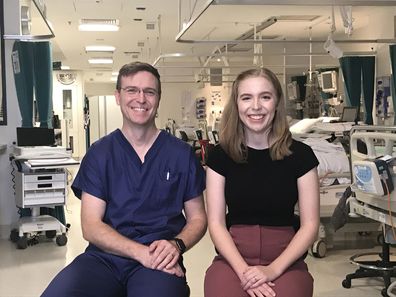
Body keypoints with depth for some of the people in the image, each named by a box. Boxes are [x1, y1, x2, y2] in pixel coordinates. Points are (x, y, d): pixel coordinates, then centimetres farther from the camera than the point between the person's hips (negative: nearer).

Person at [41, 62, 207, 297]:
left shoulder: (182, 154, 6)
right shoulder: (99, 154, 6)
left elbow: (197, 218, 11)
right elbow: (91, 225, -1)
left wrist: (176, 245, -12)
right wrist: (141, 251, -17)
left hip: (159, 261, -1)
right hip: (105, 257, 2)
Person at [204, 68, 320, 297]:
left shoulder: (300, 154, -1)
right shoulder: (220, 155, 2)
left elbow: (310, 225, 0)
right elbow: (216, 223, 1)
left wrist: (273, 269, -11)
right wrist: (243, 270, -13)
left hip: (286, 261, 0)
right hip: (233, 259, 0)